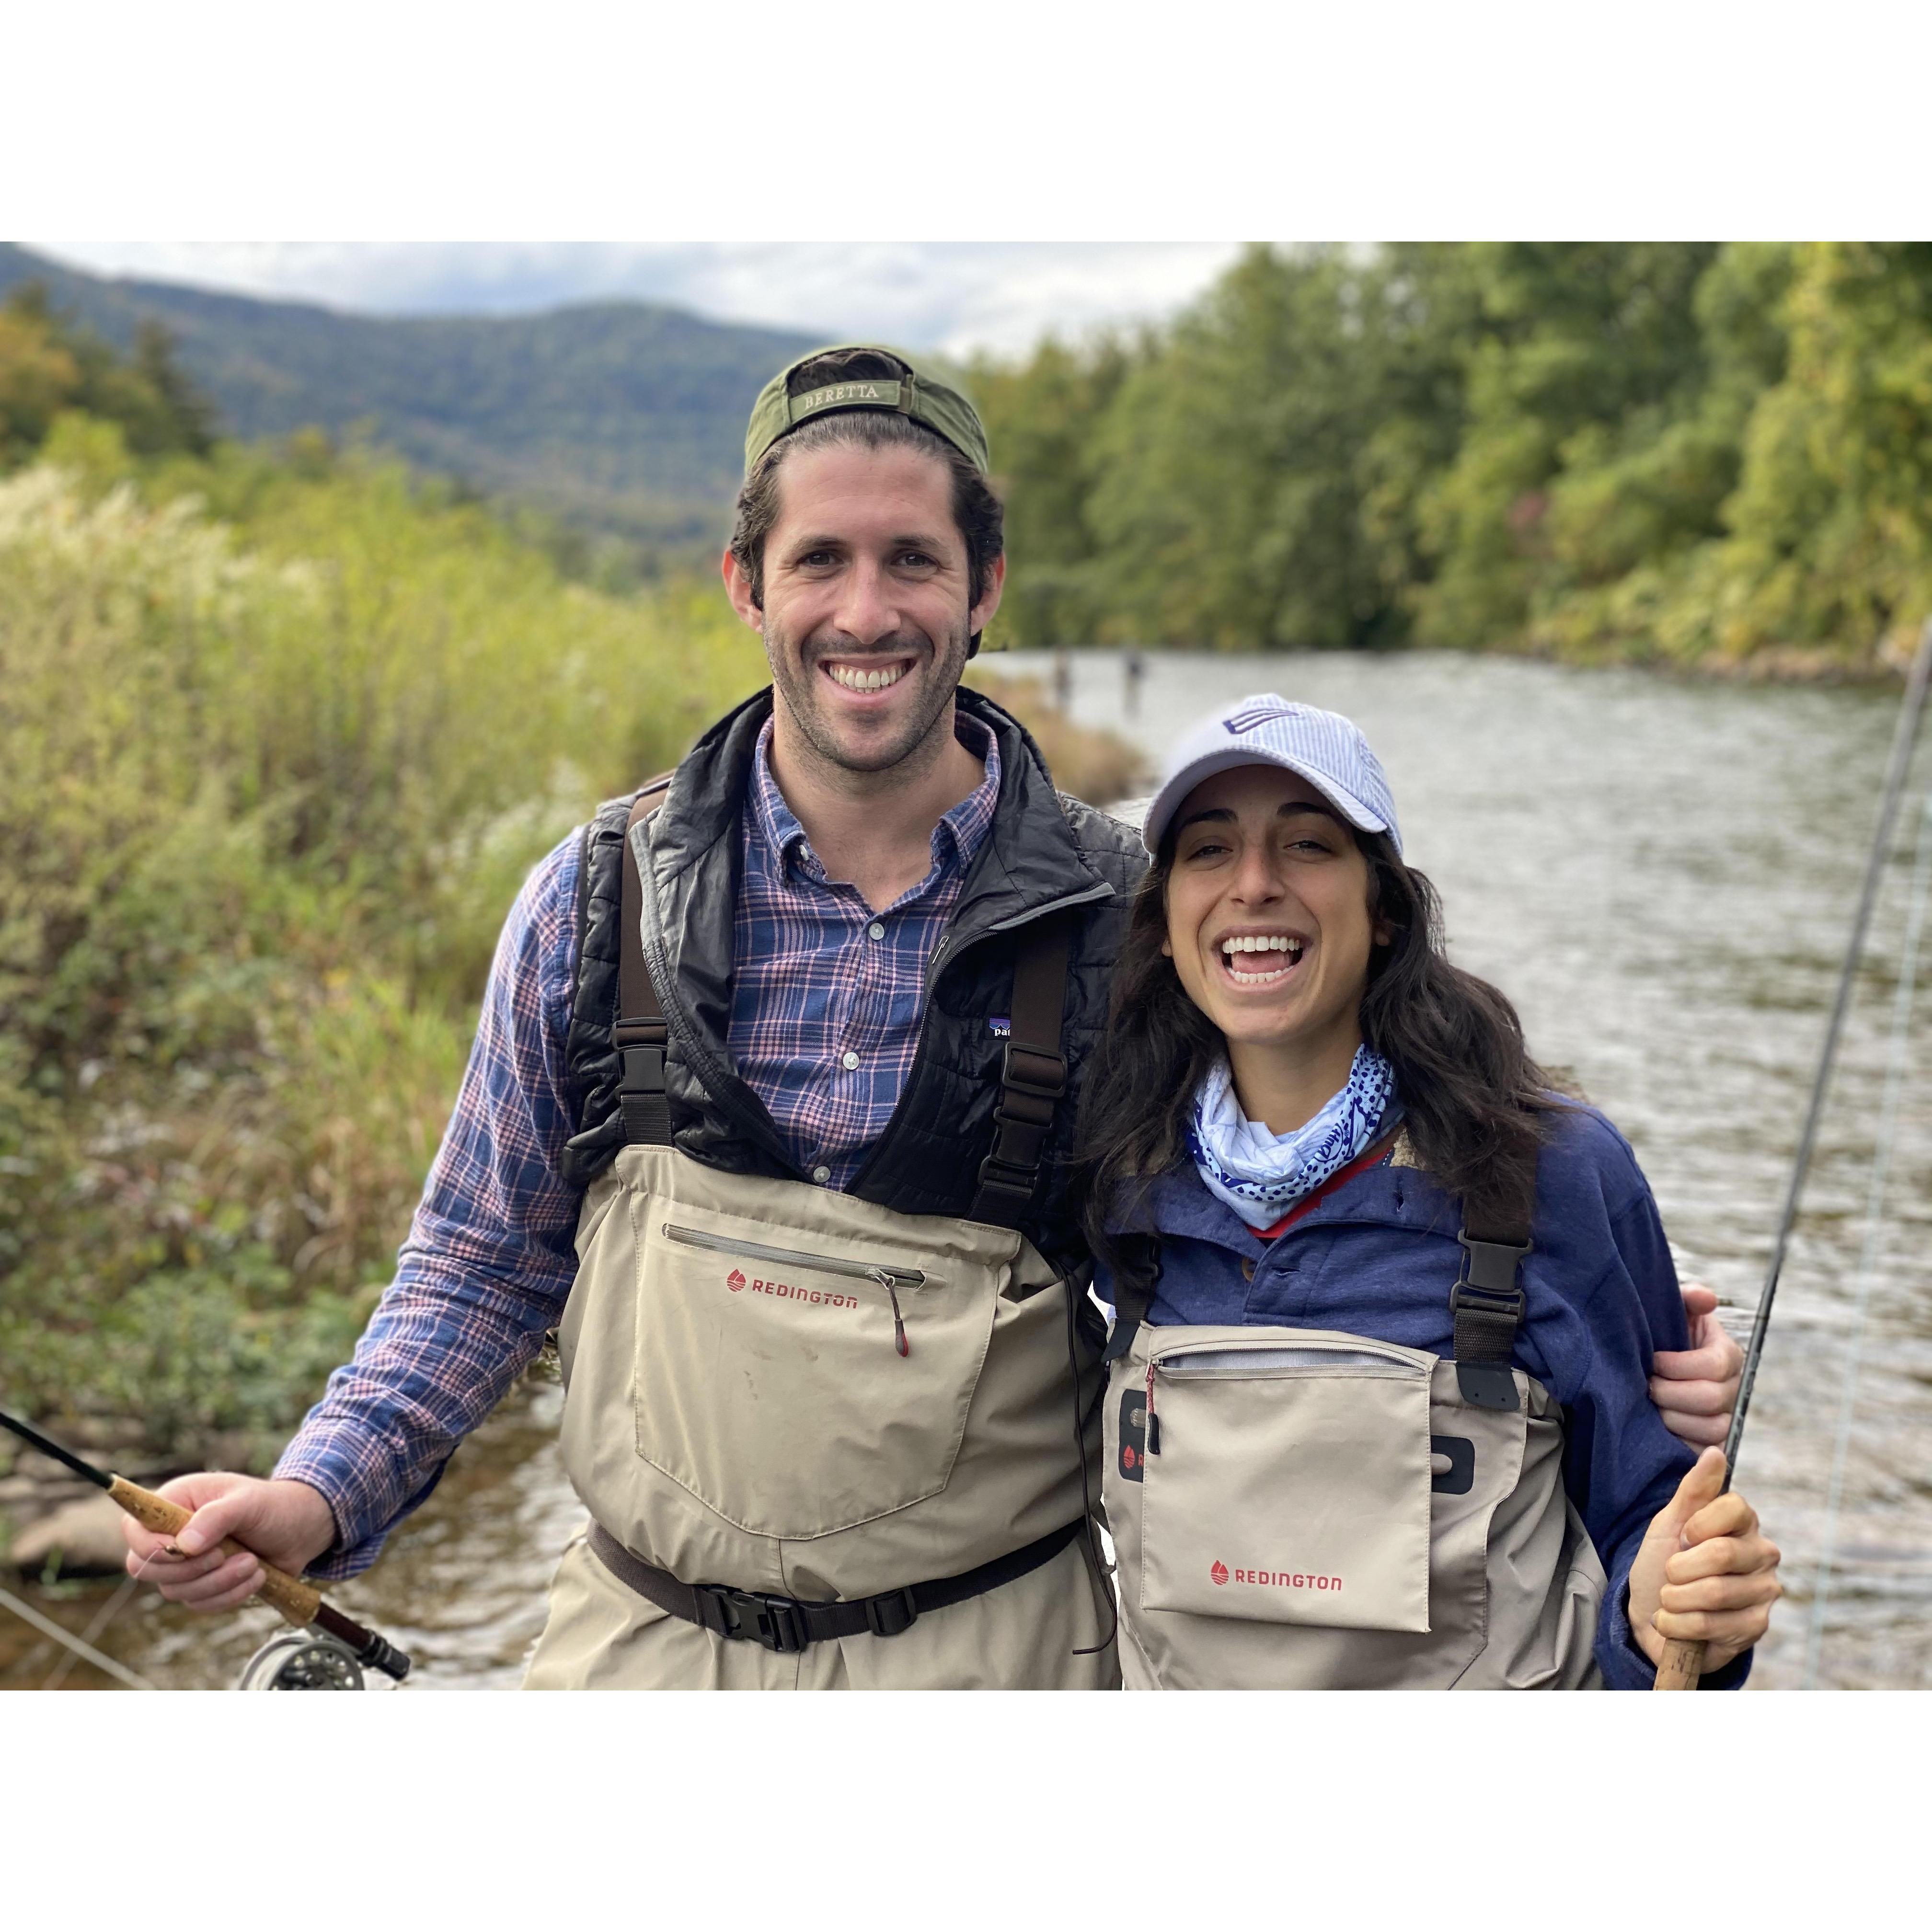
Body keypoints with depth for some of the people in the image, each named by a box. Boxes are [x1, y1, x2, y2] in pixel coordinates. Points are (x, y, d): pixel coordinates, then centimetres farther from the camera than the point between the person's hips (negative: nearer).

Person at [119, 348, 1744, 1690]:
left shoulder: (1120, 923, -8)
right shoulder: (604, 904, -4)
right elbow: (489, 1261, 7)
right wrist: (321, 1494, -6)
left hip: (987, 1649, -1)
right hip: (644, 1637, 2)